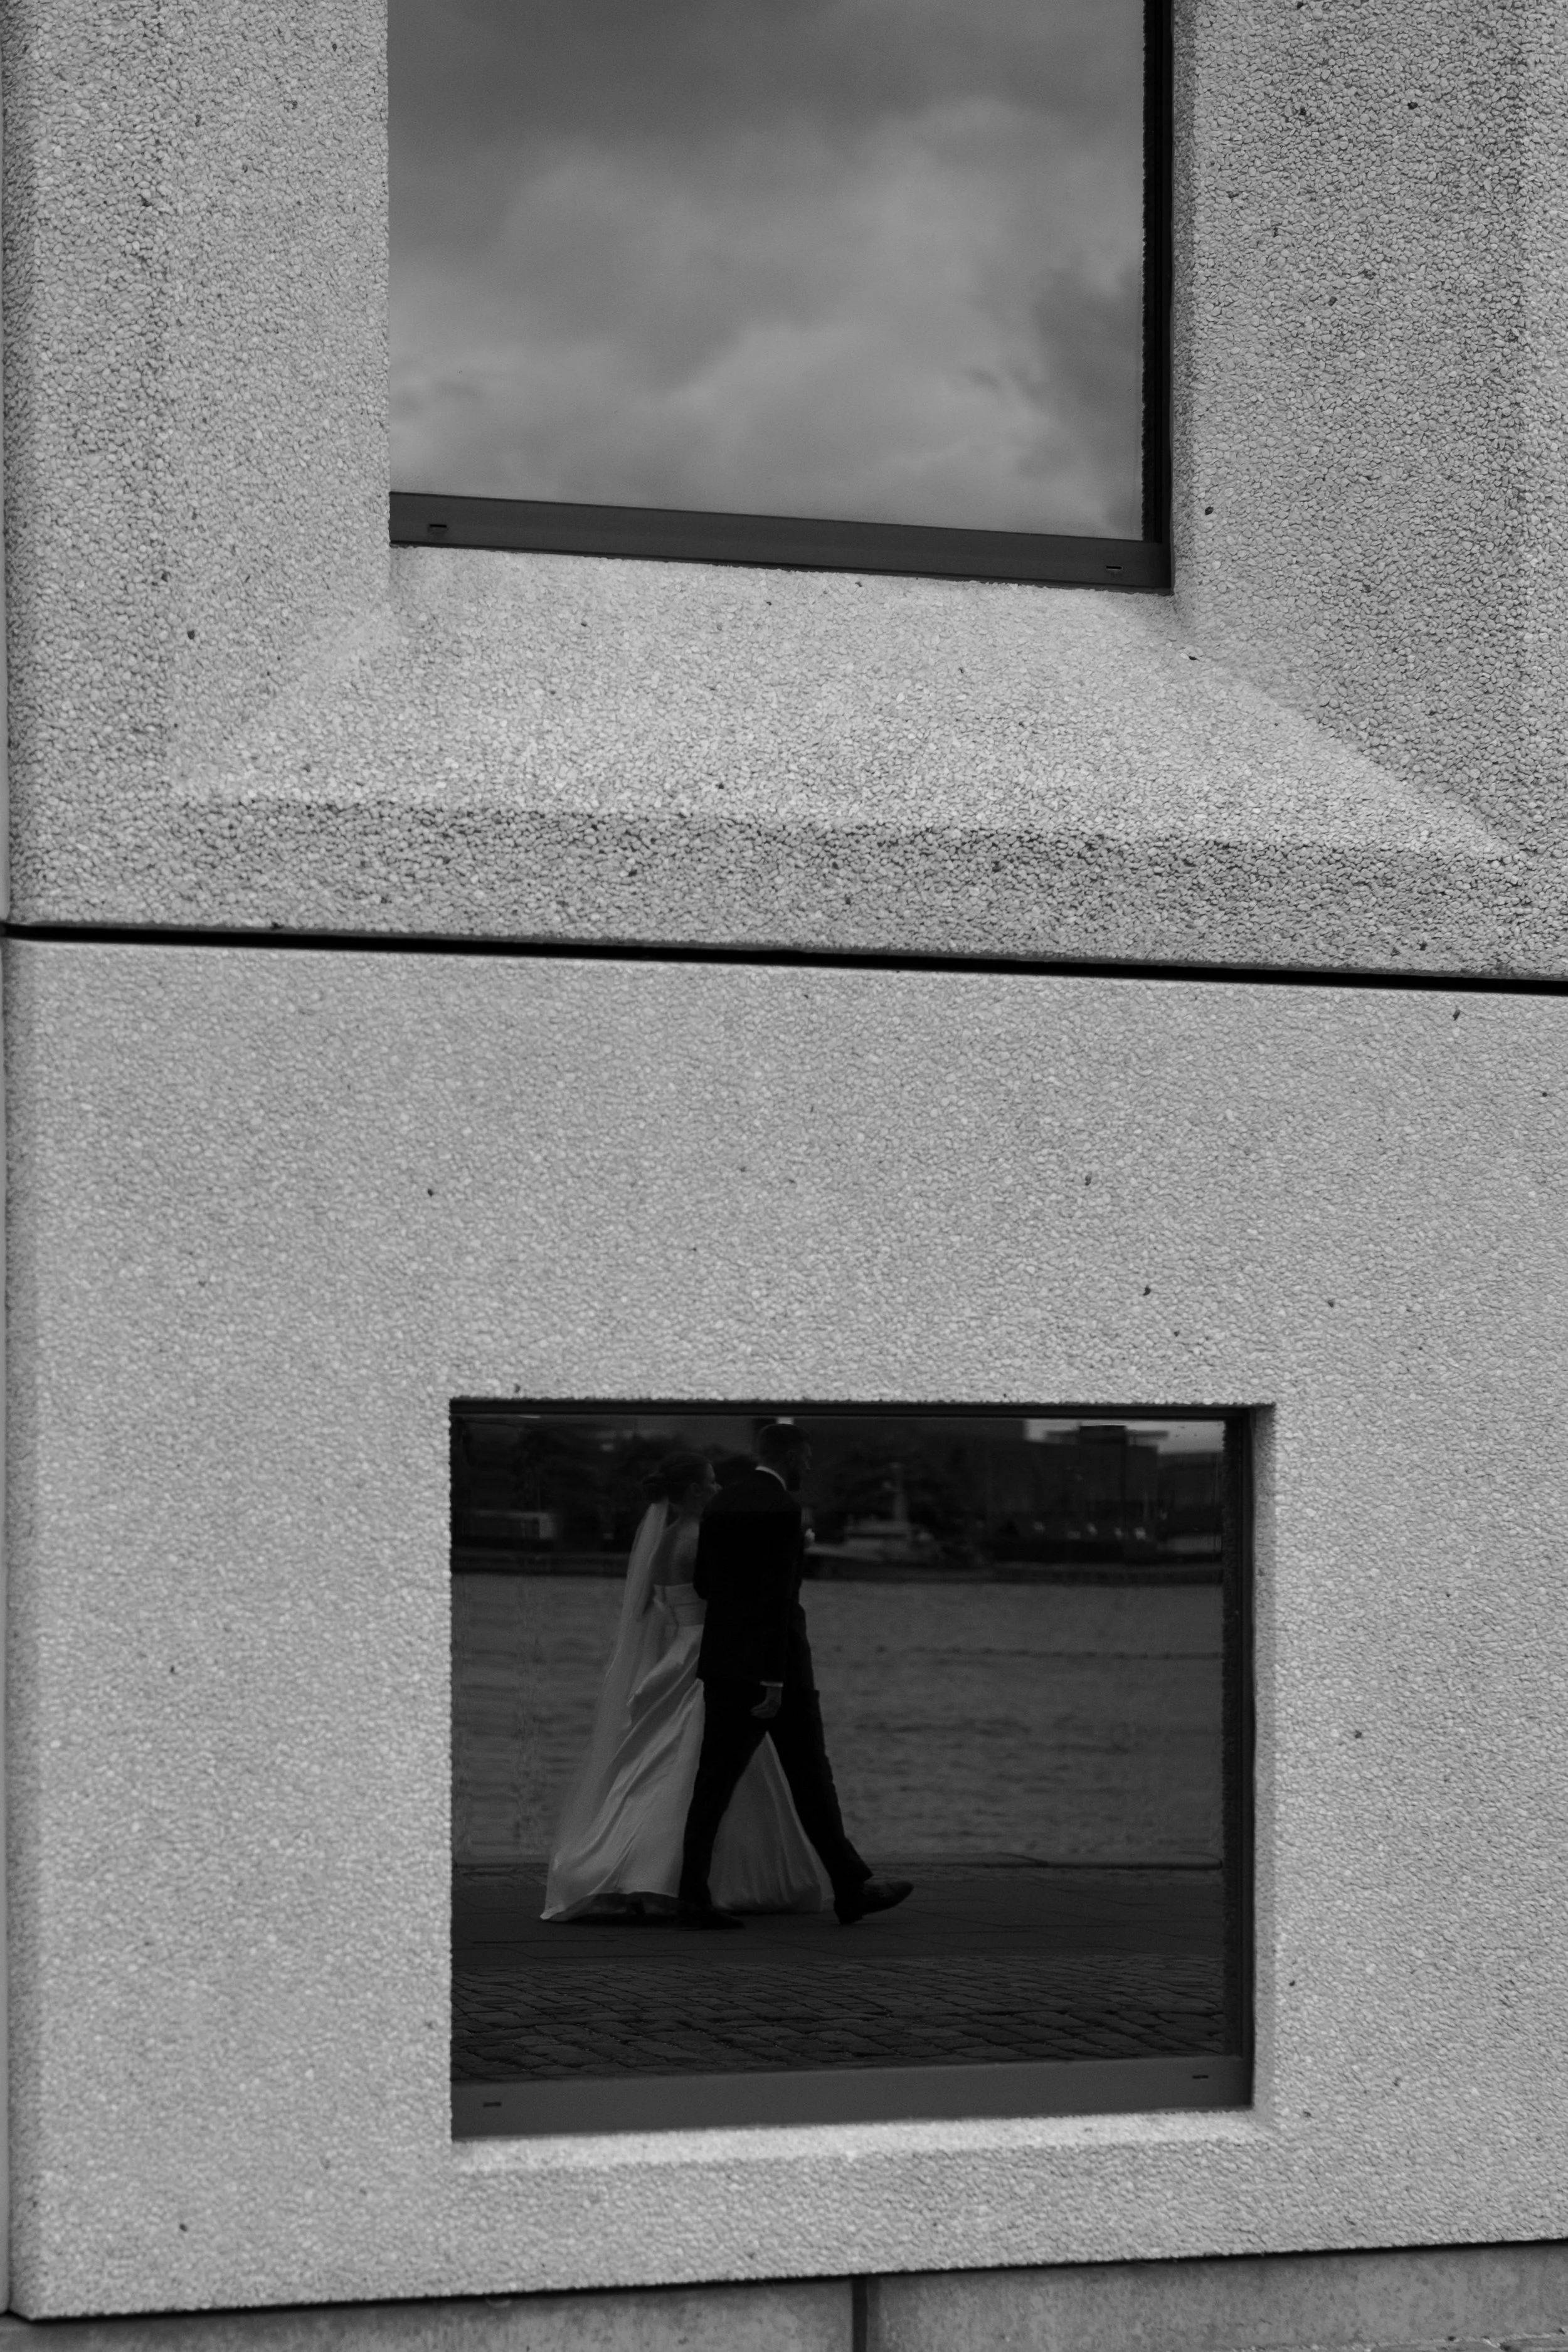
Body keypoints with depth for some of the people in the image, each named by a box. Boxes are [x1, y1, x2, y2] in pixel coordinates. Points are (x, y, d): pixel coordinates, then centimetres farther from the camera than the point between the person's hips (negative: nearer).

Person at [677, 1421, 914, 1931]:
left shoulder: (722, 1504, 10)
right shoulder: (782, 1507, -13)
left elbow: (703, 1582, 14)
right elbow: (777, 1596, -18)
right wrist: (774, 1679, -20)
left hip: (722, 1660, 7)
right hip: (772, 1661, -7)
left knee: (715, 1780, 4)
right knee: (810, 1779, 3)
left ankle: (695, 1896, -2)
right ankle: (851, 1888, 12)